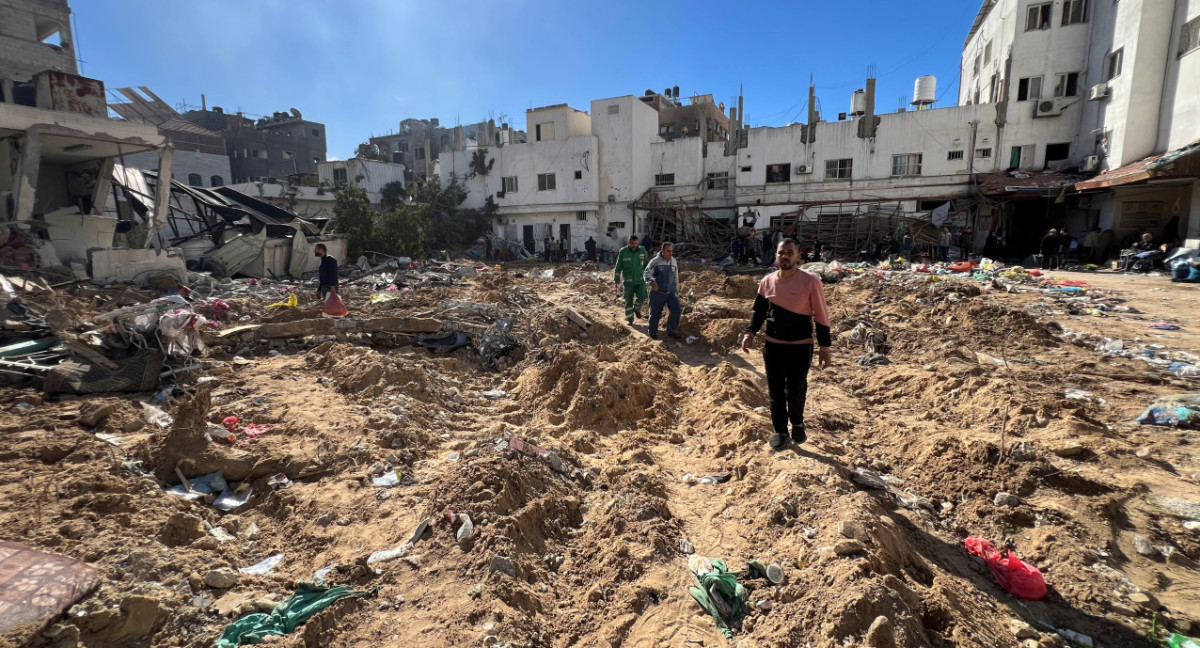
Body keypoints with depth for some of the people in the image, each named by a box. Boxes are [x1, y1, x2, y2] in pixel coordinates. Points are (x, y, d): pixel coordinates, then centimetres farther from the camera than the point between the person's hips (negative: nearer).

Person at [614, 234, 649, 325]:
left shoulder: (642, 251, 1)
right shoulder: (623, 252, -5)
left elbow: (646, 265, 12)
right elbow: (618, 267, 1)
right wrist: (617, 279, 1)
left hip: (640, 280, 1)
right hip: (628, 281, -1)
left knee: (641, 297, -15)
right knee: (628, 301, 4)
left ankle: (637, 308, 17)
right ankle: (630, 318, 20)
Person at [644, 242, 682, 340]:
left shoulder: (674, 262, 7)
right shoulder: (655, 261, -10)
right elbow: (646, 274, -19)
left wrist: (676, 291, 19)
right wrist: (652, 282, -39)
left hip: (670, 292, 4)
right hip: (657, 293, -4)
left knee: (677, 309, -12)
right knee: (655, 314, 3)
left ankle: (671, 330, 4)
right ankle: (653, 333, 25)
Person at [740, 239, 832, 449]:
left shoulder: (810, 281, -8)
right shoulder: (767, 281, 3)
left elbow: (821, 315, -5)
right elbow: (759, 311, 14)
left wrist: (825, 346, -5)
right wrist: (750, 332, -1)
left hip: (801, 346, -3)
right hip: (772, 345, 4)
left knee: (795, 389, -10)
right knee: (775, 391, 7)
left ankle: (797, 423, 20)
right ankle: (780, 430, 25)